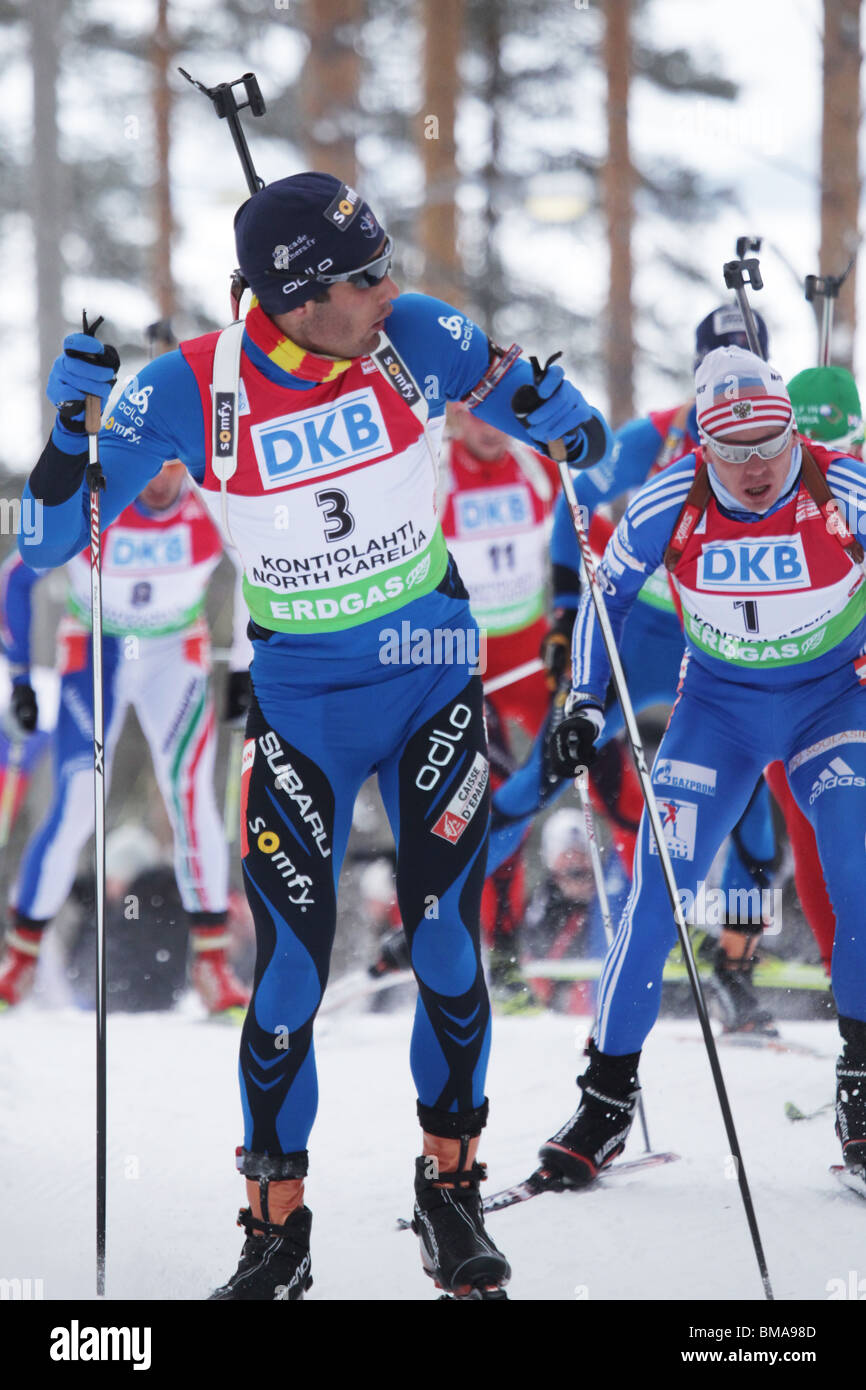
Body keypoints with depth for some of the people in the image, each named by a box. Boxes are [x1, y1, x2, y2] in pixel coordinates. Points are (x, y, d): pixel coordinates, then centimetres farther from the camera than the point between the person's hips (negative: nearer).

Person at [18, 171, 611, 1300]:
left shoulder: (415, 339, -13)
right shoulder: (190, 391, -17)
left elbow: (536, 406, 5)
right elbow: (53, 543, -13)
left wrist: (555, 411, -19)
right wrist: (72, 427, -30)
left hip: (434, 682, 1)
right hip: (299, 704, -1)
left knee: (445, 945, 0)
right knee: (291, 970, -3)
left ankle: (450, 1195, 21)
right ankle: (277, 1236, 12)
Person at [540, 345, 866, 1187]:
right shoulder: (669, 506, -19)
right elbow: (608, 593, 0)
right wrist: (583, 705, -6)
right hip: (718, 700, 1)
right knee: (658, 887, -11)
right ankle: (608, 1095, 1)